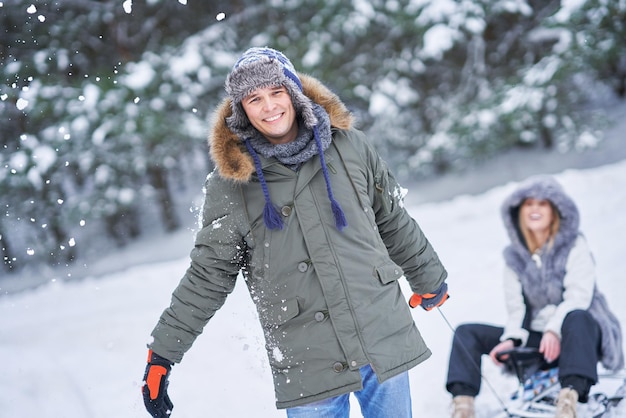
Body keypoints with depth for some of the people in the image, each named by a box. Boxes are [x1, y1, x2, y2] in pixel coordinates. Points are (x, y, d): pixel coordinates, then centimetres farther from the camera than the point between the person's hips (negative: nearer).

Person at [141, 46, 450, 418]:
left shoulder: (346, 144, 1)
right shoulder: (231, 185, -5)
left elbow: (393, 222, 13)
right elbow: (208, 277, 0)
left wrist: (430, 280, 23)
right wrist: (162, 353, -3)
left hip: (387, 342, 3)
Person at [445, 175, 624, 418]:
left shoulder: (575, 247, -3)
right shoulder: (514, 256, 8)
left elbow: (577, 297, -15)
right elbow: (516, 307, 4)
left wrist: (554, 330, -31)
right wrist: (511, 339, -16)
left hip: (578, 335, -4)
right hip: (535, 337, 5)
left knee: (577, 319, -40)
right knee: (466, 332, -9)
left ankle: (570, 397, -53)